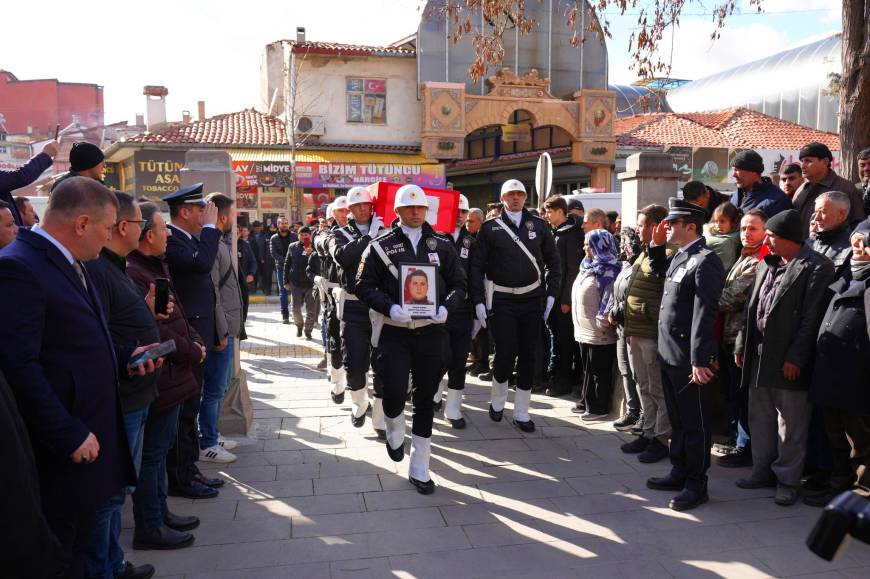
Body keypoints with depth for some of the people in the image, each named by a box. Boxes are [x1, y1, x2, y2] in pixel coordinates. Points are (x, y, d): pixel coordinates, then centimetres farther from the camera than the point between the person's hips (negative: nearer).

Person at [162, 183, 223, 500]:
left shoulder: (189, 239, 12)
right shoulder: (170, 240, -17)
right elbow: (202, 262, -33)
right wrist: (210, 226, -22)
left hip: (195, 337, 10)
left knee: (188, 408, 17)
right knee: (183, 410, 0)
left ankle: (189, 470, 29)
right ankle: (180, 479, 12)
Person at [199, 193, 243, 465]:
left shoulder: (221, 242, 13)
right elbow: (211, 292, -21)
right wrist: (221, 332, -20)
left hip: (227, 327, 10)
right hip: (220, 330, -10)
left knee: (222, 385, 19)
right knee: (214, 388, 0)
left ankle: (212, 435, 32)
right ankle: (207, 445, 11)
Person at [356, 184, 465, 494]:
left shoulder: (441, 245, 9)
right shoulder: (381, 245, 2)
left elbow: (458, 284, 11)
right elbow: (364, 285, -1)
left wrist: (446, 307, -9)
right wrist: (389, 307, -17)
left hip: (432, 332, 2)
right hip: (395, 332, -2)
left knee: (425, 400, 7)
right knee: (394, 393, -15)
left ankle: (419, 468, 21)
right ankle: (395, 430, 24)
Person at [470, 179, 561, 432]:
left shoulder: (539, 226, 7)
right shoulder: (490, 228, 1)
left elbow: (553, 262, 11)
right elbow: (476, 266, 0)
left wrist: (551, 294, 4)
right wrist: (478, 301, -5)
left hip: (532, 300, 2)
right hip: (501, 301, -2)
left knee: (528, 356, 6)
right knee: (505, 353, -6)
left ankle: (521, 413, 19)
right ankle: (497, 401, 22)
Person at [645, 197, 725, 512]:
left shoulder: (705, 260, -16)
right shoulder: (678, 255, 10)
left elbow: (704, 314, -21)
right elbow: (662, 274, 32)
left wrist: (699, 360, -24)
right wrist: (657, 245, 17)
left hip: (689, 359, -9)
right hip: (669, 355, 9)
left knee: (695, 424, 4)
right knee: (677, 420, 19)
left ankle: (696, 485, 15)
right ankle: (679, 472, 33)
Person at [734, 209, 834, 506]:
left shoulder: (816, 267, -11)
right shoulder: (766, 265, 12)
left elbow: (811, 318, -16)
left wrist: (796, 358, -18)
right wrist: (742, 345, 12)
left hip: (789, 361, -8)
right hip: (759, 356, 8)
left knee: (791, 426, 4)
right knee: (760, 419, 17)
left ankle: (787, 480, 17)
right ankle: (763, 471, 30)